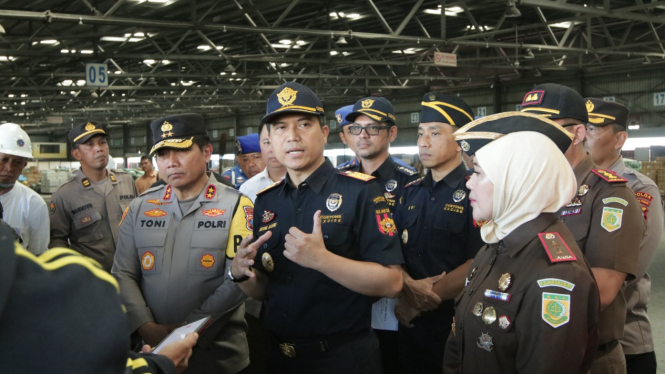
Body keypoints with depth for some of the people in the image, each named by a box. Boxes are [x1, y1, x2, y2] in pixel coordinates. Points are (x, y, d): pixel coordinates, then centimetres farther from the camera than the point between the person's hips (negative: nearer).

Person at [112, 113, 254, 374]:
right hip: (153, 350, 3)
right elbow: (123, 275, 3)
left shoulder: (236, 206, -4)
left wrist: (189, 329, -15)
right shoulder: (140, 208, 6)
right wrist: (146, 327, -11)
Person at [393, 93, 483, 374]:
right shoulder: (410, 193, 9)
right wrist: (409, 287, -13)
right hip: (411, 322, 6)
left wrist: (417, 304, -14)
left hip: (457, 322, -5)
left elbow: (479, 264, -18)